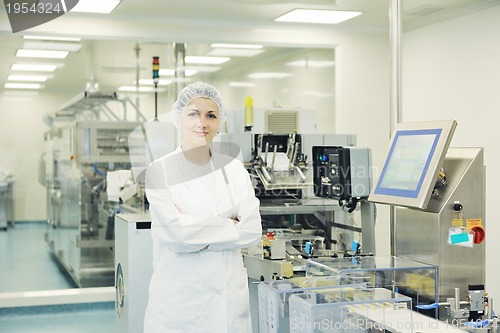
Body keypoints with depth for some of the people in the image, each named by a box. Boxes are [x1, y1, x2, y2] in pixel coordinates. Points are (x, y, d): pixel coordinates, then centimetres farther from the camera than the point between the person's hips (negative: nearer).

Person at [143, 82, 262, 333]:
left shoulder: (234, 169, 4)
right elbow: (177, 233, -16)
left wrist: (195, 233, -13)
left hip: (228, 293, 3)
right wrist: (230, 226, -7)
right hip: (178, 294, -3)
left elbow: (252, 230, -5)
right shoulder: (159, 171, -5)